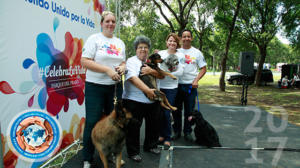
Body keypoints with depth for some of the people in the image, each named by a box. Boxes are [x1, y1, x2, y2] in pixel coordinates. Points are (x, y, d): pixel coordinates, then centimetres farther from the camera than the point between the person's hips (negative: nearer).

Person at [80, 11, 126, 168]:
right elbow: (85, 61, -11)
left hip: (115, 86, 5)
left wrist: (122, 68, -5)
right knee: (92, 122, -1)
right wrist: (108, 70, -19)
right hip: (95, 87, -5)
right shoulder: (94, 39, -2)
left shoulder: (120, 43, 14)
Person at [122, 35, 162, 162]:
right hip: (134, 101, -6)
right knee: (134, 127, 2)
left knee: (153, 124, 16)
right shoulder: (131, 61, -3)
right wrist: (147, 90, -25)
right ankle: (133, 152, 20)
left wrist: (151, 71, -13)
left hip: (153, 100, 6)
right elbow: (133, 78, -18)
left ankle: (151, 146, 37)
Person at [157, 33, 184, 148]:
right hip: (159, 86, 2)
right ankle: (162, 134, 26)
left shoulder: (180, 55, 3)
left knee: (167, 113, -3)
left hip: (171, 88, -2)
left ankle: (167, 138, 12)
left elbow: (180, 72, -7)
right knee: (159, 112, 8)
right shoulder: (160, 53, 6)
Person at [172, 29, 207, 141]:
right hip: (177, 85, 1)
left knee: (189, 111, 7)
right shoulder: (176, 51, 6)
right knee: (176, 110, 8)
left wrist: (196, 80, -9)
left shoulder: (197, 52, 6)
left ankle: (187, 132, 21)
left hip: (191, 86, 0)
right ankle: (176, 131, 22)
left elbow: (203, 69, 6)